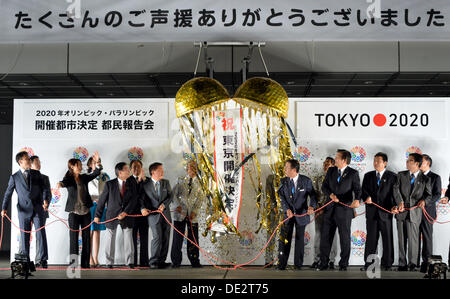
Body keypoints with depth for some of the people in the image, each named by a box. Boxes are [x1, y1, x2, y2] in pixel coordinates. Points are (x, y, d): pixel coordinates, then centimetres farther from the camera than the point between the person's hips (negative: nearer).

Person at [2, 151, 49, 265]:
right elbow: (8, 194, 4)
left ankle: (43, 260, 3)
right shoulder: (14, 177, 6)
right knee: (24, 236, 3)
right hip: (24, 210, -1)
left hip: (38, 209, 1)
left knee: (41, 234, -3)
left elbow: (44, 188, 4)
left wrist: (45, 199, -15)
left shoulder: (36, 174, 11)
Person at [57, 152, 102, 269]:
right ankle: (73, 261, -6)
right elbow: (65, 182, -24)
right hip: (74, 212, -4)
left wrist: (98, 162, -12)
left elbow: (96, 173, 4)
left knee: (86, 237, 4)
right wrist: (60, 184, -47)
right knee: (73, 235, -8)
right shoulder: (68, 178, -3)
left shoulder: (84, 177, 11)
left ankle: (85, 263, 9)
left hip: (86, 211, 4)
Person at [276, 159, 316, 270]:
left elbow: (312, 195, -5)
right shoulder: (283, 181, 1)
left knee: (300, 239, 8)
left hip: (301, 214, -2)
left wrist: (311, 206, -25)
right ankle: (281, 265, 6)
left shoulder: (306, 181, -6)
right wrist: (287, 209, -21)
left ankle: (298, 264, 18)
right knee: (284, 239, 0)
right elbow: (282, 197, -5)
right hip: (288, 214, 2)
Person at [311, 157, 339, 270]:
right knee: (318, 233, 2)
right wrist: (318, 206, -2)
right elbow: (315, 194, 11)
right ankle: (317, 260, 6)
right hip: (319, 209, 3)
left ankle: (331, 260, 3)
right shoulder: (317, 179, 15)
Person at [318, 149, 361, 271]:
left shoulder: (353, 173, -3)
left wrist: (357, 199, -31)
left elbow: (357, 189, -10)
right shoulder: (331, 171, 9)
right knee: (325, 237, 7)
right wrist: (330, 194, -13)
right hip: (330, 210, 4)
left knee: (345, 239, 4)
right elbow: (324, 187, 8)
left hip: (345, 210, -4)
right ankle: (323, 264, 17)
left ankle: (343, 265, 15)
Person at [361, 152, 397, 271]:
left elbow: (395, 193, 0)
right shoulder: (368, 176, 13)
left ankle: (387, 264, 12)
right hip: (371, 212, 2)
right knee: (371, 238, 5)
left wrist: (395, 206, -15)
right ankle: (368, 263, 10)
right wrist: (366, 197, -15)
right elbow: (364, 190, 7)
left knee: (387, 238, 3)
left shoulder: (392, 176, 4)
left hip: (385, 211, -2)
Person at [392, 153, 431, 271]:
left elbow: (429, 195, 8)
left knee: (413, 239, -4)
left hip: (415, 213, -2)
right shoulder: (401, 175, 9)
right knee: (402, 239, 7)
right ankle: (402, 264, 16)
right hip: (401, 211, 2)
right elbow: (396, 189, -1)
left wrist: (424, 201, -15)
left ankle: (412, 265, 9)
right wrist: (400, 202, -16)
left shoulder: (425, 179, 5)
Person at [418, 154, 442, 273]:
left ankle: (426, 263, 6)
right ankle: (415, 263, 11)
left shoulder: (435, 177, 1)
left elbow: (437, 195, -7)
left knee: (427, 238, 0)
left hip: (427, 211, -4)